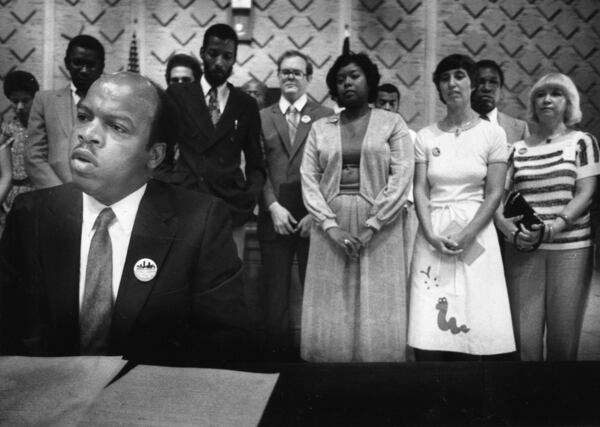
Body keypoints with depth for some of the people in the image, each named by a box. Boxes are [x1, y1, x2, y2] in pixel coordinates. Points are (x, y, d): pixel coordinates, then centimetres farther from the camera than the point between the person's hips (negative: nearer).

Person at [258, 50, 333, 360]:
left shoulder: (325, 117, 5)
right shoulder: (262, 118, 10)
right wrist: (273, 206, -8)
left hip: (313, 219, -1)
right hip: (274, 218, 2)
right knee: (275, 296, 6)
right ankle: (278, 354, 18)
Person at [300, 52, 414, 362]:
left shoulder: (392, 124, 4)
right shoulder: (320, 128, 11)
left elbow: (401, 179, -5)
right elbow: (308, 179, 3)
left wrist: (370, 228, -13)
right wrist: (331, 226, -10)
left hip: (378, 231, -2)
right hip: (331, 229, 2)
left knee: (377, 319, 1)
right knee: (330, 320, 4)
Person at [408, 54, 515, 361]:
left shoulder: (492, 134, 3)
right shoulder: (425, 137, 8)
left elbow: (494, 193, -2)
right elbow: (420, 190, 2)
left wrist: (467, 236, -13)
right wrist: (431, 235, -12)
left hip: (475, 235, -1)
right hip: (433, 235, 1)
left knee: (471, 330, -1)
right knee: (427, 337, -3)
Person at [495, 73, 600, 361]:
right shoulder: (518, 149, 12)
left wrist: (551, 229, -17)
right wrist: (513, 232, -11)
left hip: (569, 248, -1)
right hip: (522, 251, 1)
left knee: (563, 338, 0)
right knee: (524, 339, -2)